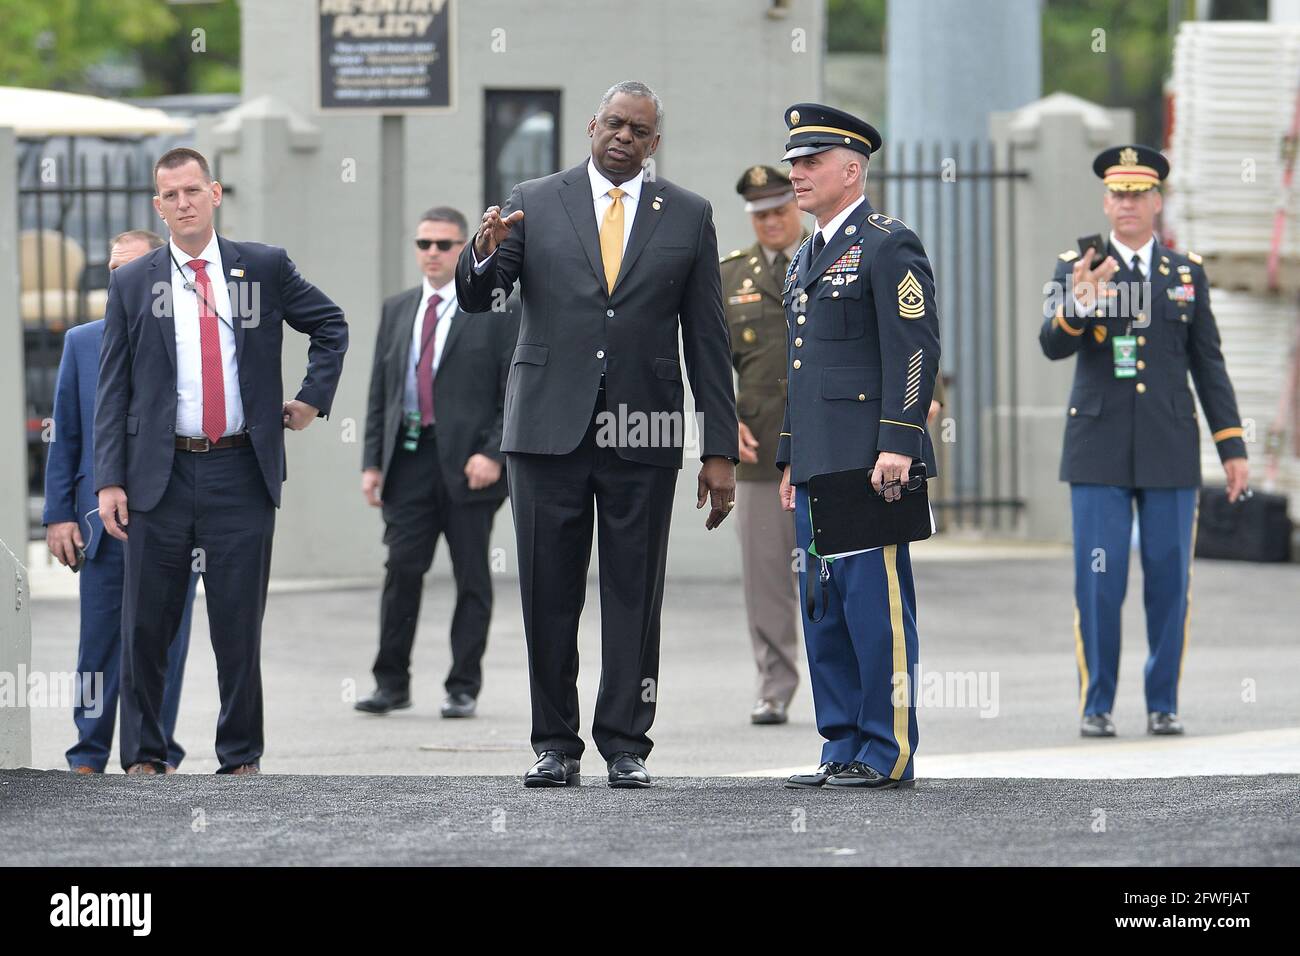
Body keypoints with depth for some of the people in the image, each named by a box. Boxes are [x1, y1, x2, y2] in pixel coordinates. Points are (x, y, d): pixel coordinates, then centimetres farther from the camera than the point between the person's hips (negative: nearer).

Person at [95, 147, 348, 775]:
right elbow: (112, 390, 4)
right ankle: (143, 756, 12)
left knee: (239, 623, 3)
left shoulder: (264, 268, 6)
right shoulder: (132, 285, 5)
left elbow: (331, 325, 21)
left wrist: (313, 398, 10)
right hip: (160, 475, 0)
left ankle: (241, 757, 12)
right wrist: (109, 480, -3)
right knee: (146, 623, 2)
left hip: (241, 470, 0)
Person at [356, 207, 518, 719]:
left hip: (467, 464, -3)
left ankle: (463, 689, 7)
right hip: (408, 460, 3)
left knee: (472, 580, 1)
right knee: (401, 570, -3)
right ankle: (391, 682, 5)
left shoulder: (497, 311, 1)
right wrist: (372, 461, 8)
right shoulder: (397, 310, 15)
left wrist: (494, 454, -13)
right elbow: (379, 393, 15)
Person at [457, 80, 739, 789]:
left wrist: (720, 450, 4)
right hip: (549, 429, 0)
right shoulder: (534, 204, 7)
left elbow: (707, 341, 7)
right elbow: (475, 299, 2)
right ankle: (555, 746, 8)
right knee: (548, 595, 1)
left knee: (635, 597, 0)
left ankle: (626, 744, 7)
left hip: (642, 434, 0)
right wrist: (485, 254, -21)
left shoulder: (687, 217, 8)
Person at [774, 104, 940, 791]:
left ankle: (888, 755, -6)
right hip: (817, 466, 9)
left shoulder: (889, 246, -6)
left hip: (868, 465, -9)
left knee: (875, 606, -8)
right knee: (824, 613, 9)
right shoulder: (808, 258, 22)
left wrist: (898, 444, -20)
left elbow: (916, 350, -13)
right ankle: (844, 751, 13)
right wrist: (790, 458, 22)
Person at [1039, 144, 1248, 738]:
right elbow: (1052, 345, -11)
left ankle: (1164, 705, 11)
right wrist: (1078, 306, -33)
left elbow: (1208, 364, 12)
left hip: (1170, 453, 2)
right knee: (1098, 584, -3)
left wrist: (1232, 446, 6)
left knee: (1169, 583, 2)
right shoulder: (1076, 268, 3)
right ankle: (1096, 706, 5)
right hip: (1100, 450, -2)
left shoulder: (1187, 273, 10)